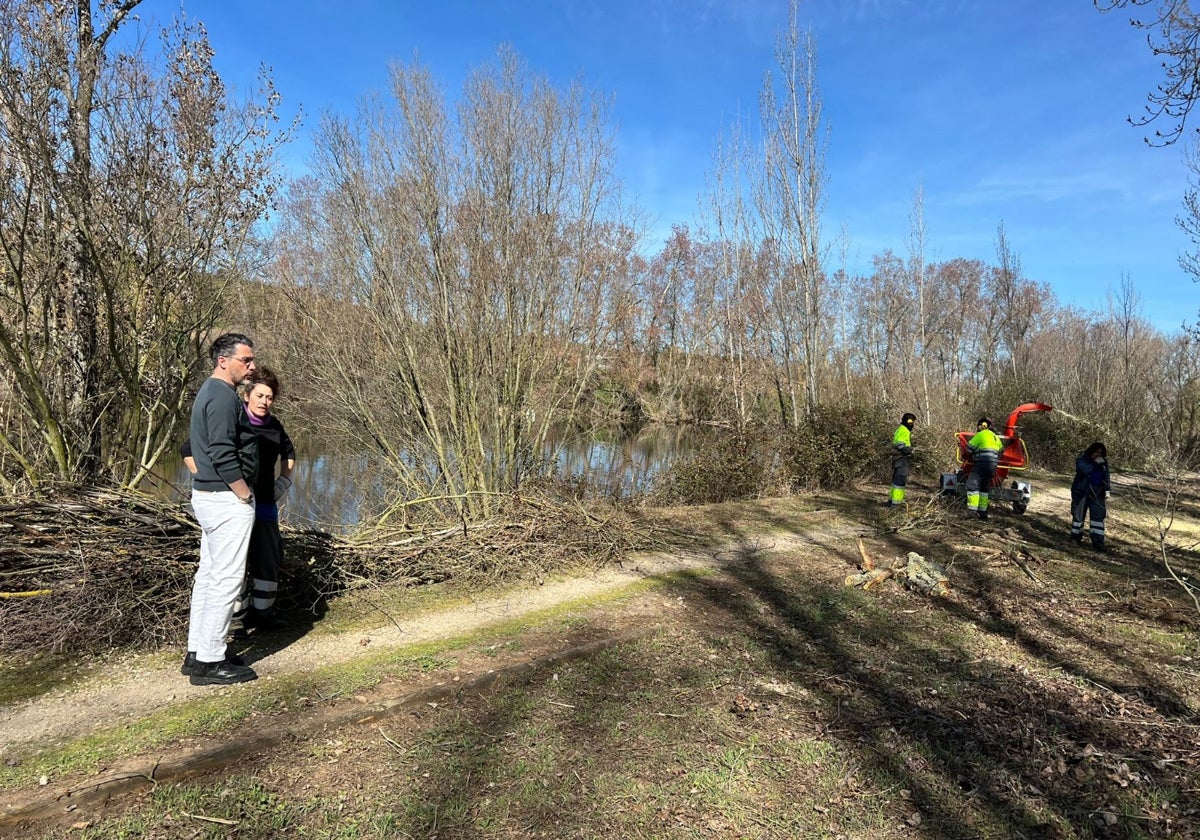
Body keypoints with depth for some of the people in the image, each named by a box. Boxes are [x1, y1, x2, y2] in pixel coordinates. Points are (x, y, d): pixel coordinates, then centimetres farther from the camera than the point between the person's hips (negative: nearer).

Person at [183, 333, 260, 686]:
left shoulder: (209, 393, 16)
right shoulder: (223, 397, -17)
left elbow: (195, 448, 21)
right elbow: (223, 456, -25)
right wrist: (246, 496, -15)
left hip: (207, 495, 11)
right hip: (227, 499, -11)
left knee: (208, 574, 16)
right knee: (226, 579, -5)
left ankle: (197, 652, 25)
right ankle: (209, 663, 3)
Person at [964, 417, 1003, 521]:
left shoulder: (981, 434, -4)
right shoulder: (995, 436, 20)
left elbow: (969, 448, -4)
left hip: (982, 464, -8)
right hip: (993, 465, 8)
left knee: (972, 484, -7)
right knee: (985, 487, 15)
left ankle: (972, 509, -15)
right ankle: (983, 511, 16)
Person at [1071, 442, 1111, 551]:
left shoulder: (1103, 462, 8)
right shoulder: (1082, 459, -7)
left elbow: (1106, 476, 9)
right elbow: (1085, 470, -25)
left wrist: (1107, 488, -2)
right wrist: (1096, 463, -24)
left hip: (1097, 493, 4)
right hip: (1082, 492, -4)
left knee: (1098, 515, -4)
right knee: (1079, 514, 6)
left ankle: (1098, 541, -4)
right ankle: (1076, 536, 23)